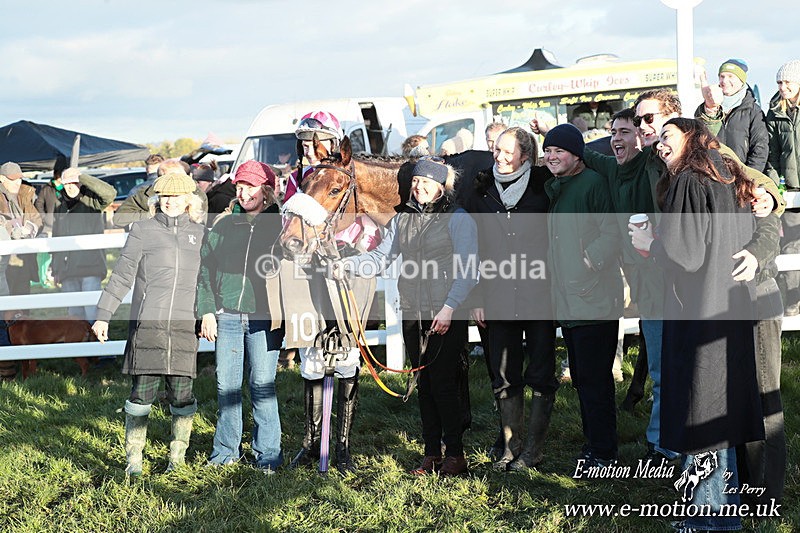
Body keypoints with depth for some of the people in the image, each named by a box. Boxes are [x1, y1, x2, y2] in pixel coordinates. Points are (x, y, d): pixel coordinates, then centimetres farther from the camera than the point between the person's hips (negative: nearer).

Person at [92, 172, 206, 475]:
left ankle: (178, 457, 14)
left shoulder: (200, 233, 13)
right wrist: (103, 315, 2)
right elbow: (122, 276, 6)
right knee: (142, 393, -3)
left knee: (181, 395, 0)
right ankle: (134, 459, 8)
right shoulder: (143, 231, 6)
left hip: (183, 327, 2)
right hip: (146, 324, -2)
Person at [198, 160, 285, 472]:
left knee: (262, 385, -3)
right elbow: (205, 268, 12)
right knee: (226, 385, 7)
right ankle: (226, 450, 20)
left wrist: (284, 315, -5)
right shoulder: (224, 225, 10)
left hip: (263, 318, -3)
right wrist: (206, 311, 4)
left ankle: (267, 454, 7)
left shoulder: (280, 225, 2)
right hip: (226, 316, 3)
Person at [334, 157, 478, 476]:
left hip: (448, 317, -6)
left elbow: (468, 271, -11)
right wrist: (348, 265, -8)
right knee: (424, 384, 10)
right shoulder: (403, 219, 12)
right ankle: (432, 453, 18)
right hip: (413, 315, 6)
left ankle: (455, 454, 3)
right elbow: (381, 258, 9)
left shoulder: (459, 220, -6)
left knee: (443, 383, -7)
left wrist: (449, 308, -20)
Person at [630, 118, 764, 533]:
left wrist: (650, 243, -2)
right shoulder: (729, 182, 12)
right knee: (722, 403, 15)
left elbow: (686, 254, -21)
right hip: (730, 312, 9)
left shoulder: (688, 183, -14)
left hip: (696, 312, -9)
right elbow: (750, 242, 18)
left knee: (700, 409, -1)